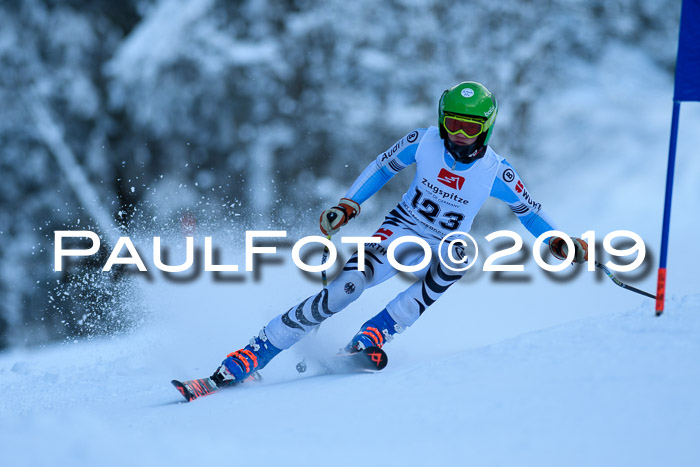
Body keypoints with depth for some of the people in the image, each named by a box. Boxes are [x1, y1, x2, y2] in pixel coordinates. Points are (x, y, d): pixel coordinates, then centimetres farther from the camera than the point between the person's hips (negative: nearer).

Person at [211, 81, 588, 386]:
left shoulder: (496, 173, -13)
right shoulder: (423, 143, -12)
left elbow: (529, 211, 2)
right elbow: (382, 167, 3)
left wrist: (558, 242, -10)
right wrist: (347, 206, -5)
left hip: (446, 243, 2)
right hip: (401, 229, -2)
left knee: (453, 263, -36)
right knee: (345, 288, -23)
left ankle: (369, 339, -34)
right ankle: (250, 357, -23)